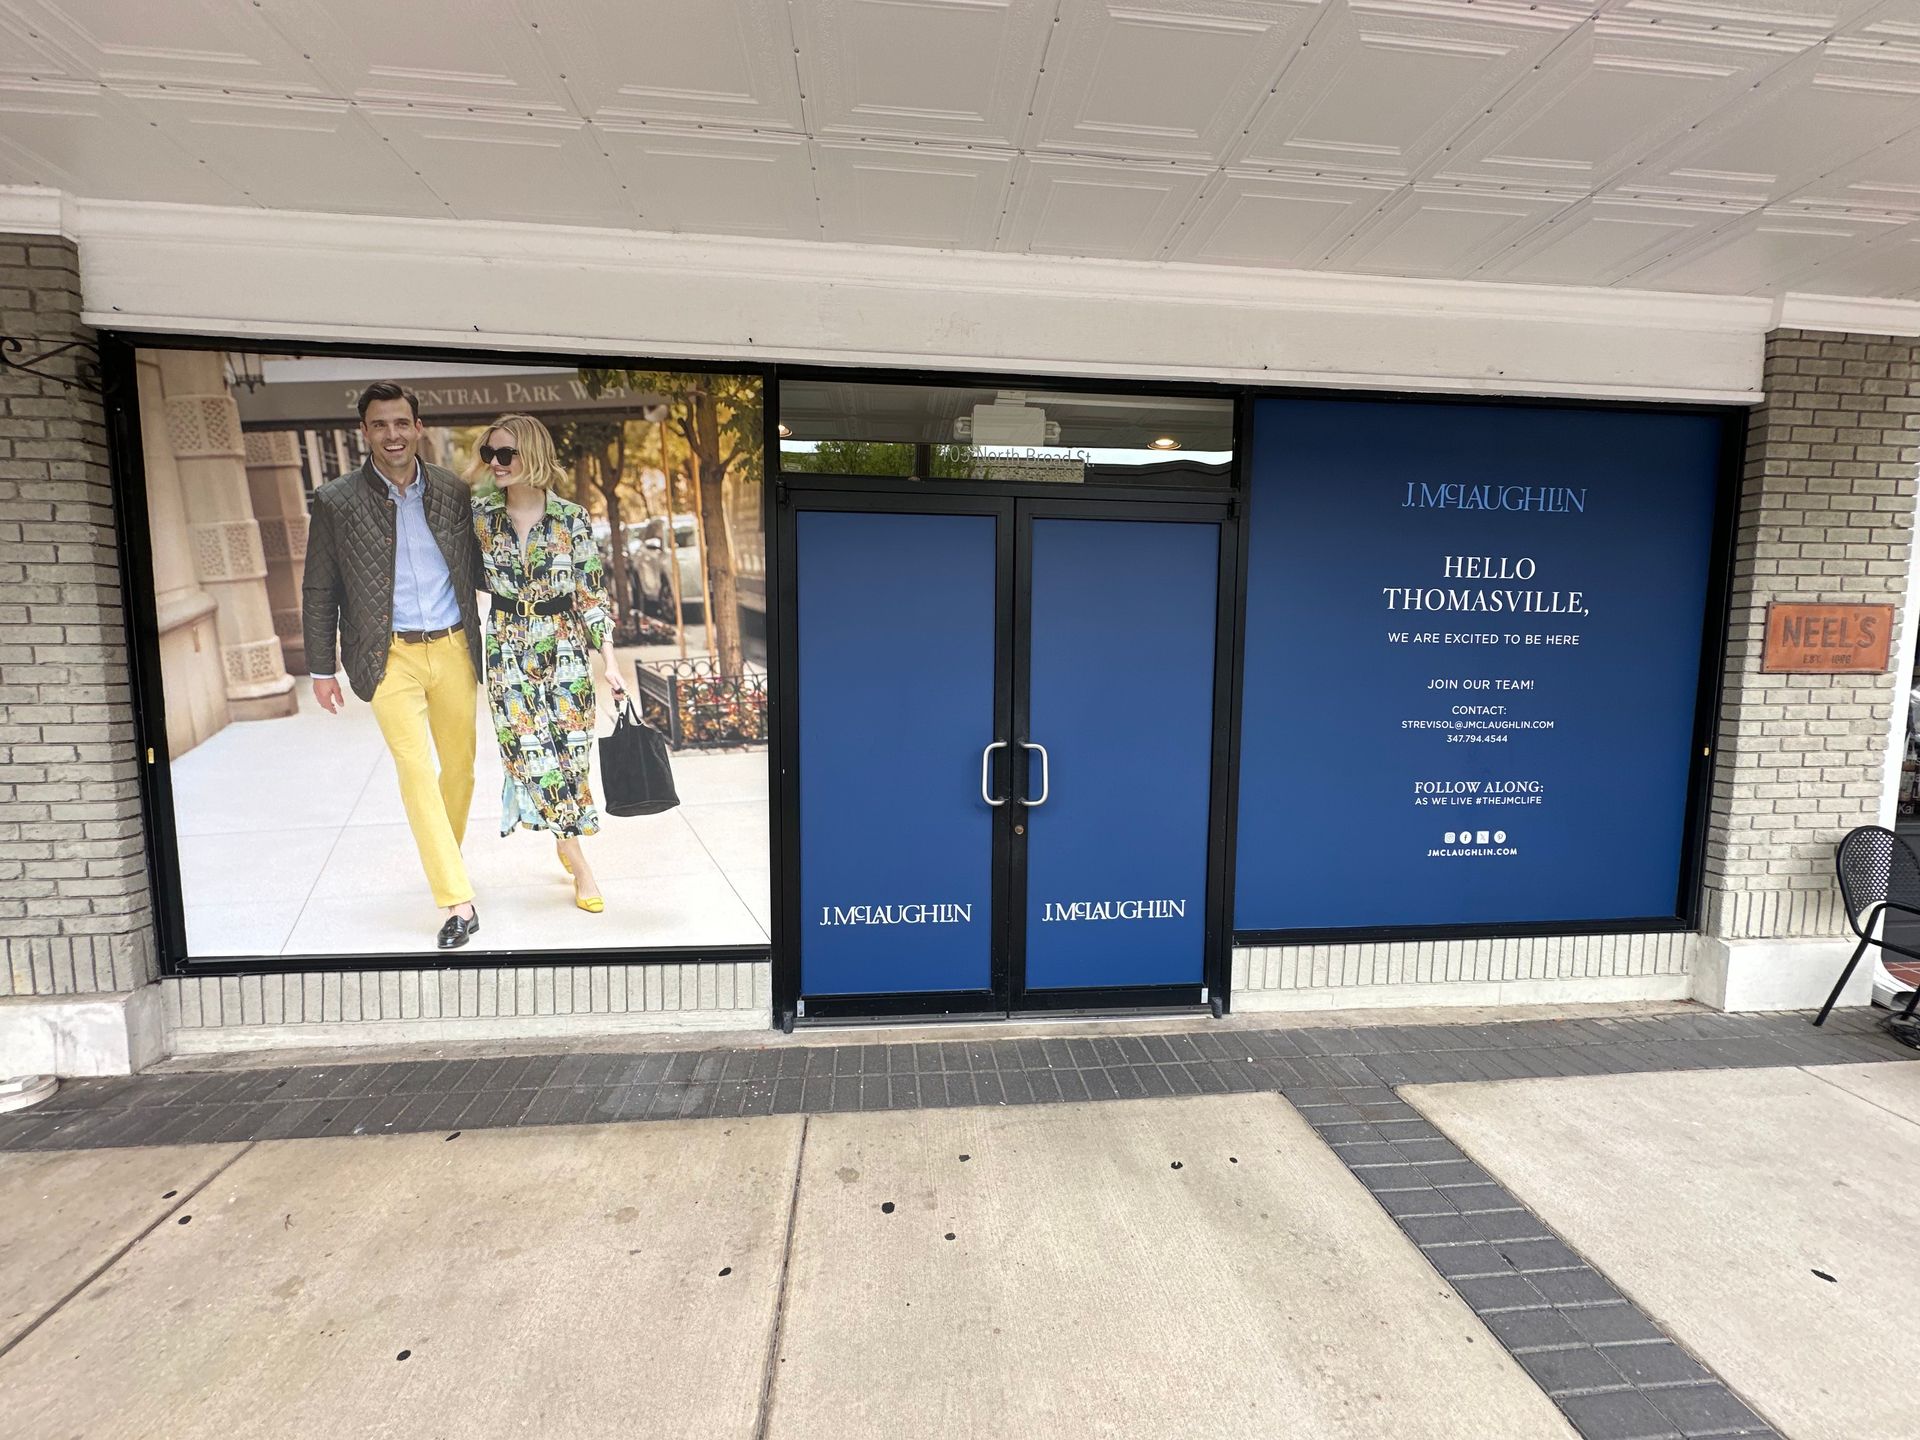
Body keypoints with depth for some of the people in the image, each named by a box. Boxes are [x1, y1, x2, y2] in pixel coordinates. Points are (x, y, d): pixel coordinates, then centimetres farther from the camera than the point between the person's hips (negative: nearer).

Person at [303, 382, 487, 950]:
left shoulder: (453, 491, 4)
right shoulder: (335, 501, -2)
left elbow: (477, 569, 12)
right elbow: (319, 593, 3)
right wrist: (322, 669, 4)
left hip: (454, 649, 3)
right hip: (390, 657, -2)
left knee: (460, 766, 12)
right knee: (416, 772, -9)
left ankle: (446, 858, 36)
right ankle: (457, 901, -7)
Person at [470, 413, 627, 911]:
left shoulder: (571, 519, -7)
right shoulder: (481, 514, -1)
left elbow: (593, 594, -5)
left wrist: (610, 662, -7)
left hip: (565, 649, -1)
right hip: (508, 650, 2)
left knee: (568, 747, 3)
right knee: (531, 751, 1)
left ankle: (564, 839, 29)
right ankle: (577, 859, 14)